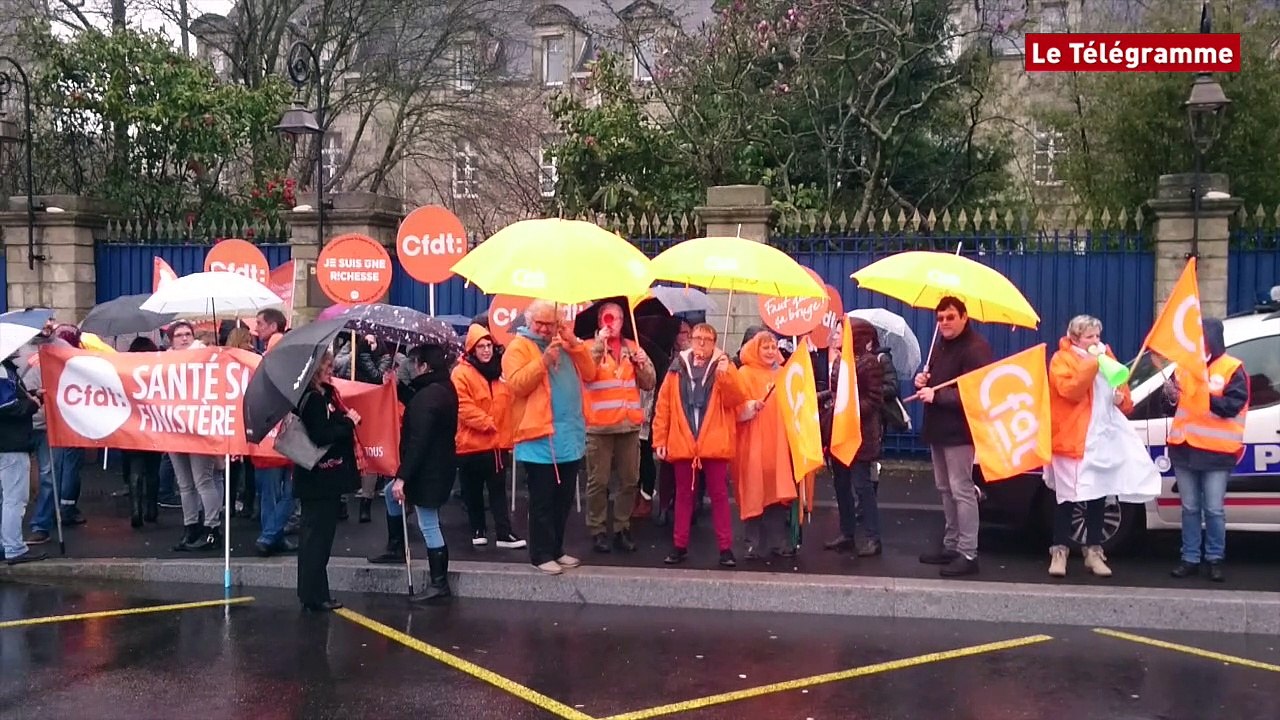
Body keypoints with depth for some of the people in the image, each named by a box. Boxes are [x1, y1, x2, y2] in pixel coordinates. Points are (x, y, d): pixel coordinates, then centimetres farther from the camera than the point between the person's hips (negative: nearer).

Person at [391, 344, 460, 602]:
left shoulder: (427, 396, -22)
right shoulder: (444, 389, 9)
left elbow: (417, 441, -25)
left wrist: (402, 476, -23)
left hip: (428, 470, -10)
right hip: (441, 465, 10)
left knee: (429, 526, -1)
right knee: (391, 492, 24)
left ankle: (439, 584, 7)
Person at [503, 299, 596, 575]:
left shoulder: (566, 346, 17)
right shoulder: (519, 346, -4)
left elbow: (590, 373, 9)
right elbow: (517, 384, -17)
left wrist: (575, 343, -2)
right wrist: (544, 360, -24)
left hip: (570, 437, 7)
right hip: (539, 439, -7)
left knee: (563, 499, 13)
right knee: (542, 500, -2)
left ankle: (556, 549, 24)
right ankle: (541, 554, 5)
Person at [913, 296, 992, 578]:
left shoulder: (975, 348, -15)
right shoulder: (940, 344, 15)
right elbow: (931, 381, 25)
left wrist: (936, 395, -25)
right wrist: (922, 381, 1)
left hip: (960, 430, -10)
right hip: (938, 428, 10)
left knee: (961, 490, -8)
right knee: (945, 489, 15)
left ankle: (968, 554, -5)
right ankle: (951, 545, 25)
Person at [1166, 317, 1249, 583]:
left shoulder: (1233, 368, -3)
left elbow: (1234, 405, -13)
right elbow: (1176, 399, 18)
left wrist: (1205, 395, -23)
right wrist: (1171, 395, -4)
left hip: (1215, 451, -4)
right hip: (1184, 448, 4)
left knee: (1214, 510, 0)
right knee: (1190, 508, 9)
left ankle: (1215, 559, 12)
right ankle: (1190, 558, 15)